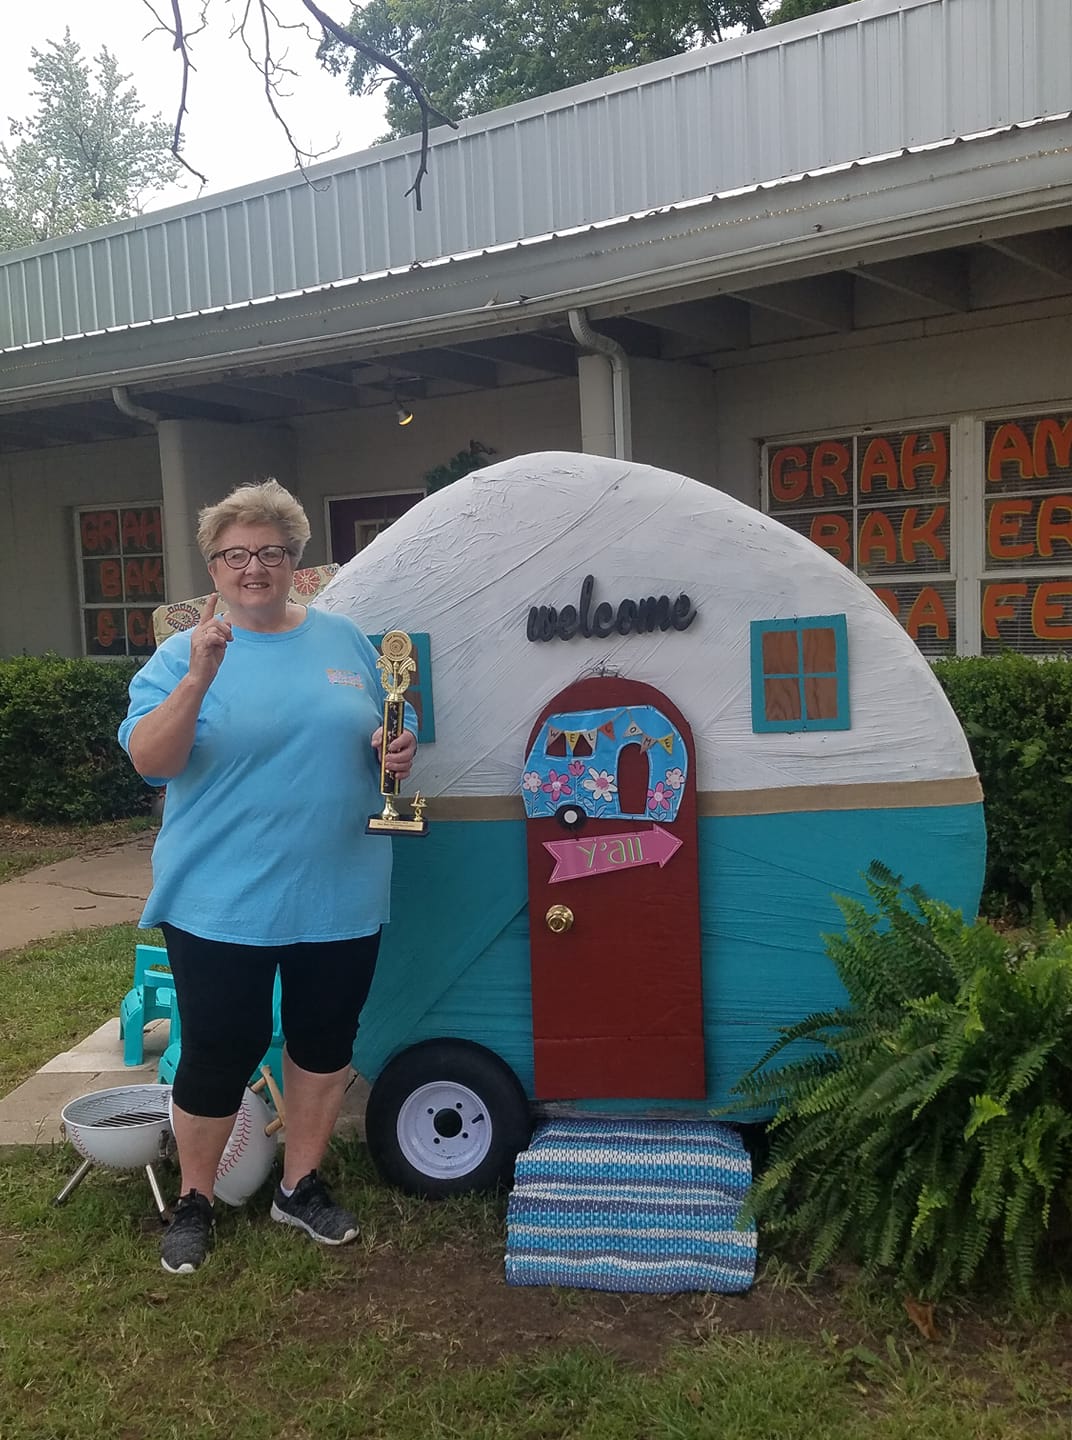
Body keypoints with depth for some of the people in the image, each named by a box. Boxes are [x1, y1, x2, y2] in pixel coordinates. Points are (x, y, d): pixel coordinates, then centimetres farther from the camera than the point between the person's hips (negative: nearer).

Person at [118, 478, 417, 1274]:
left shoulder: (344, 639, 6)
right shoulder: (183, 654, -5)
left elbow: (392, 729, 16)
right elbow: (149, 760, -18)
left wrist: (400, 748, -8)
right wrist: (197, 680, -33)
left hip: (341, 898, 4)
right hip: (222, 904, -3)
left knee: (324, 1044, 16)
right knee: (218, 1057, 6)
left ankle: (301, 1184, 37)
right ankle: (194, 1200, 31)